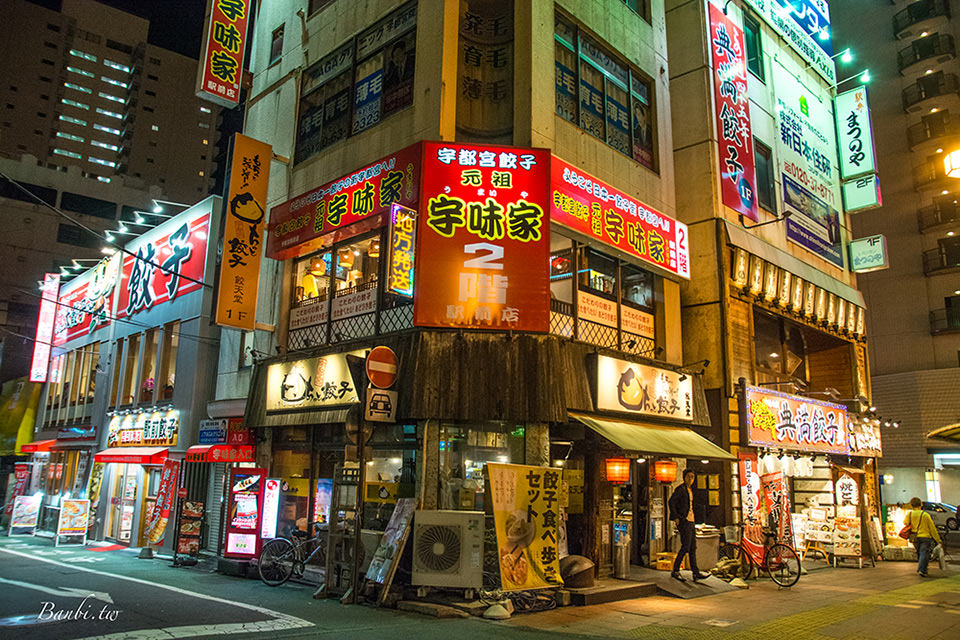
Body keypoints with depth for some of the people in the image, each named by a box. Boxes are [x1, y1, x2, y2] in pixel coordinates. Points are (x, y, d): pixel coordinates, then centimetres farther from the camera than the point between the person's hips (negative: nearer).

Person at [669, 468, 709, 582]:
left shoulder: (690, 490, 17)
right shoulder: (680, 488, -9)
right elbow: (671, 501, -17)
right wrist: (675, 517, -20)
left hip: (690, 521, 9)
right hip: (683, 521, -9)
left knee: (693, 547, 6)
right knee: (686, 546, -11)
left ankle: (696, 573, 7)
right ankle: (675, 571, -4)